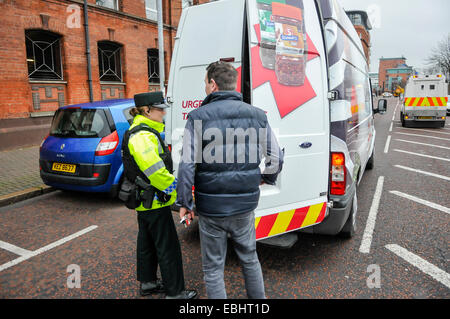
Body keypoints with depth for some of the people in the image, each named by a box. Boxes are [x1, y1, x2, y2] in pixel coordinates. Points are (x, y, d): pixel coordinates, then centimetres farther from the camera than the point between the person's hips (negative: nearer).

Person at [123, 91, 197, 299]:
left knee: (147, 243, 21)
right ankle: (175, 292, 13)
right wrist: (177, 188, -20)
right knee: (168, 248, 0)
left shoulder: (141, 132, 13)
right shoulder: (143, 136, -22)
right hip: (153, 202, -11)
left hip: (145, 202, 11)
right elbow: (155, 171, -30)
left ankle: (147, 283, 37)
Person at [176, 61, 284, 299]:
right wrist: (266, 178, 26)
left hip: (211, 207, -3)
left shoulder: (198, 117, -10)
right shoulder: (257, 115, 1)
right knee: (249, 259, 24)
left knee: (213, 267, 14)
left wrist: (184, 202, -1)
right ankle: (258, 298, 40)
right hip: (245, 205, 4)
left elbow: (187, 165, -13)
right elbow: (276, 158, 6)